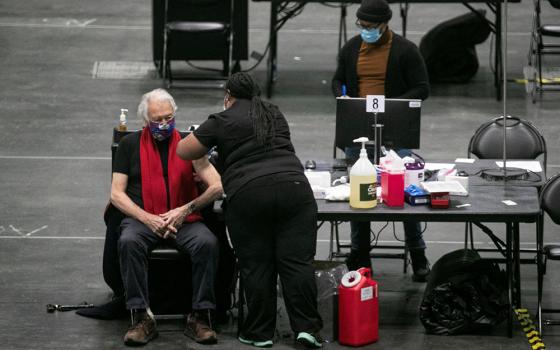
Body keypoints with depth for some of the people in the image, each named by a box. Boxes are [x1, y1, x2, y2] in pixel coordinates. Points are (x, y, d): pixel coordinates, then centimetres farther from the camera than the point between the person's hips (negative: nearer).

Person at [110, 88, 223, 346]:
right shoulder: (130, 145, 9)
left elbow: (217, 187, 2)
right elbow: (117, 194, 5)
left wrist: (185, 210, -13)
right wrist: (148, 219, -11)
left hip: (184, 219, 1)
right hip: (141, 218, 0)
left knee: (207, 243, -32)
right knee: (129, 242, -35)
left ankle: (200, 317, -25)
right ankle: (141, 319, -33)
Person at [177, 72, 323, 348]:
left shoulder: (221, 121, 7)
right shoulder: (275, 114, 22)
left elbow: (181, 152, 11)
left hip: (248, 196, -3)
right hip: (293, 187, 3)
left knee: (256, 266, 4)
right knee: (297, 261, 0)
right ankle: (306, 327, -6)